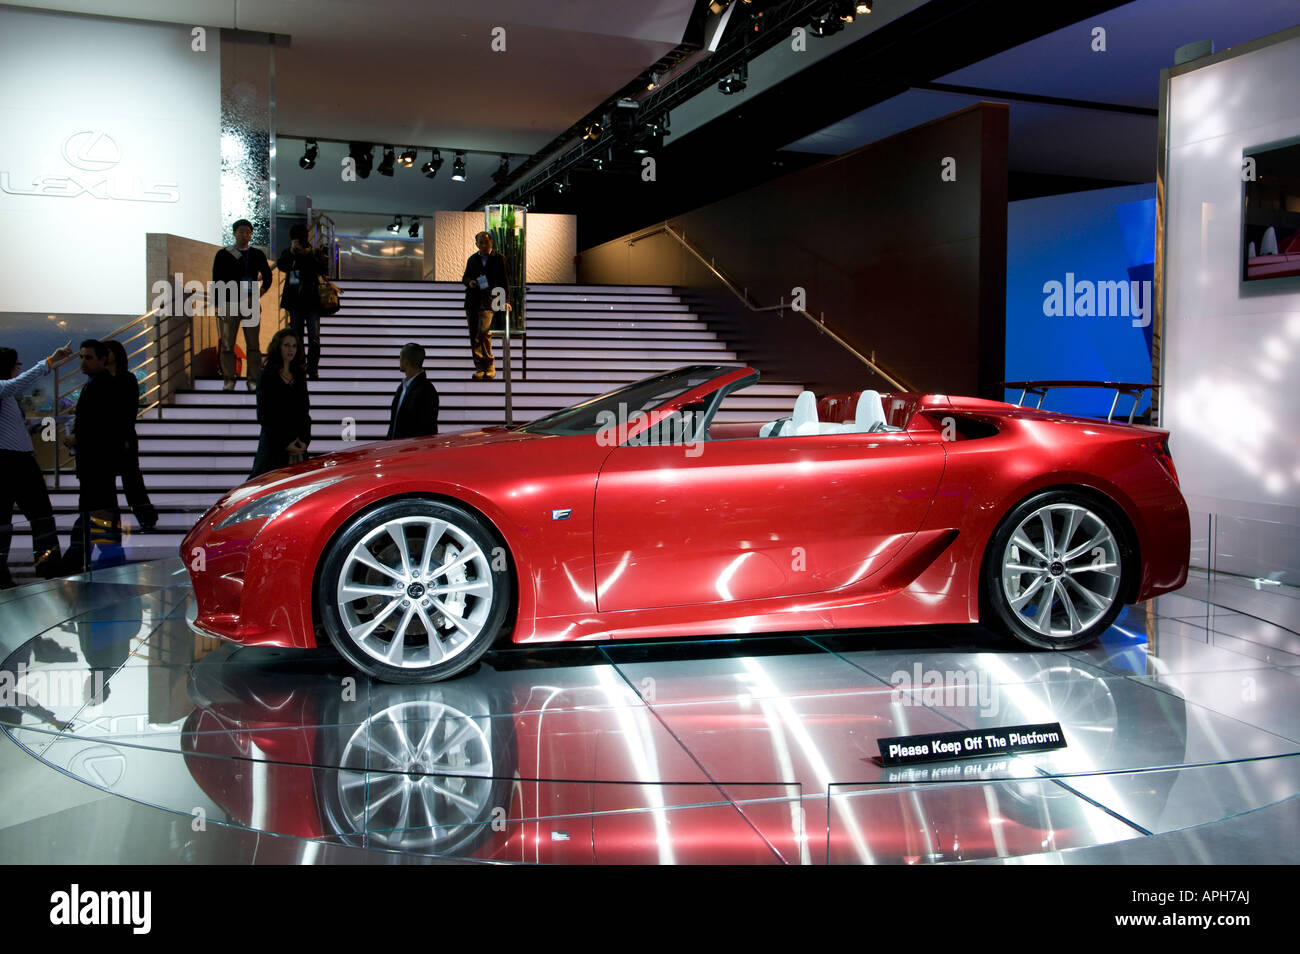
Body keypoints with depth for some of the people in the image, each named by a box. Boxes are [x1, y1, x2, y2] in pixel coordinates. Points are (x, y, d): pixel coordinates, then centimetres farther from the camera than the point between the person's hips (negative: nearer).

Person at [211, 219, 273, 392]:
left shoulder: (257, 255, 11)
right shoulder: (223, 255, 4)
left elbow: (267, 276, 21)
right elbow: (217, 281, 3)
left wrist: (260, 294, 6)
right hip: (229, 304, -2)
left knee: (253, 344, 0)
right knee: (227, 344, 0)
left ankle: (253, 380, 6)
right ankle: (229, 380, 8)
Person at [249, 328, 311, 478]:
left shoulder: (299, 376, 14)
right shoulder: (267, 376, -2)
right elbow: (264, 415, -6)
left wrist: (305, 440, -2)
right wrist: (284, 443, -10)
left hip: (299, 446, 5)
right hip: (274, 443, -5)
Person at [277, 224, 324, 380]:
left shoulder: (314, 253, 3)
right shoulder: (288, 254, 9)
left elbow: (322, 270, -12)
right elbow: (281, 266, -10)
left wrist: (309, 255, -23)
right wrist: (291, 251, -23)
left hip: (312, 301, -2)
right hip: (295, 302, 2)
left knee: (314, 338, -7)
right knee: (297, 338, 4)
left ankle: (312, 369, -3)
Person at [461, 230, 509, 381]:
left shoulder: (499, 258, 6)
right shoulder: (472, 259, 16)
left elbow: (504, 280, 7)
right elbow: (464, 278, 22)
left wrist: (505, 300, 0)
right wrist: (469, 282, -2)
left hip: (489, 301, -5)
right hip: (472, 301, 5)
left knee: (483, 332, -20)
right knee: (474, 336, 3)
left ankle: (489, 367, -10)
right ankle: (480, 367, 10)